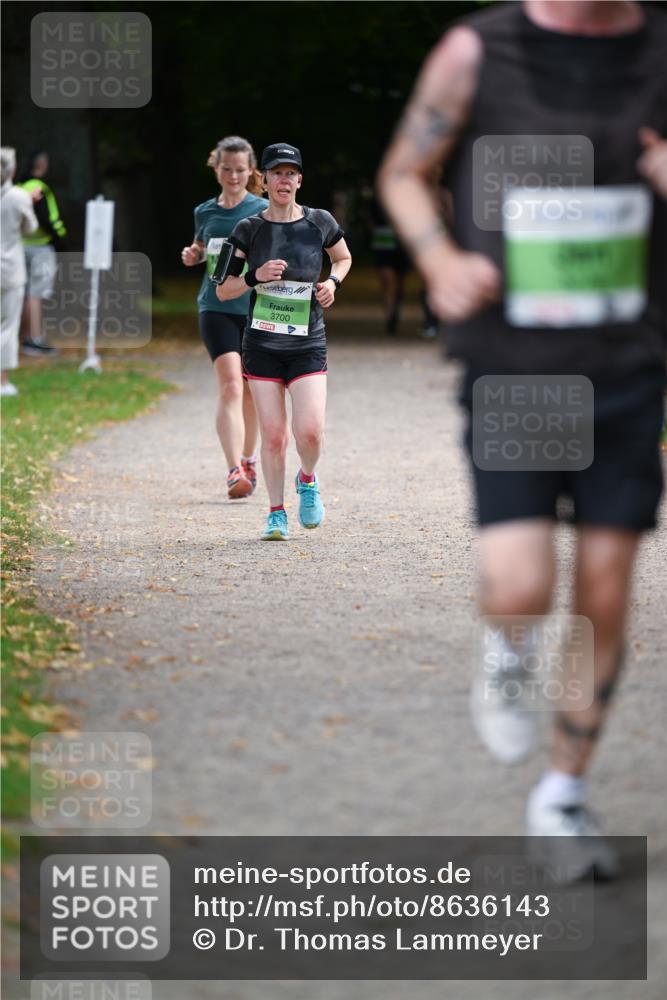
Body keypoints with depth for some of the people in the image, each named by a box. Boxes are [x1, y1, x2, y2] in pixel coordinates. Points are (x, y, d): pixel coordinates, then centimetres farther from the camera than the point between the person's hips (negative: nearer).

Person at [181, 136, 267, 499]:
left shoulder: (264, 211, 0)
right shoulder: (204, 212, 8)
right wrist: (192, 256, 4)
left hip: (256, 308, 0)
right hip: (216, 308, 0)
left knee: (250, 390, 13)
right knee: (230, 386, -16)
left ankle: (247, 459, 35)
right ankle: (235, 471, -24)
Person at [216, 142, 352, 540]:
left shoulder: (320, 222, 1)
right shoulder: (249, 230, -1)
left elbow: (344, 257, 22)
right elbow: (223, 290, 2)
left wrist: (333, 282, 1)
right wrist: (255, 276, -16)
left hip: (308, 343, 0)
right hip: (262, 343, 0)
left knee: (310, 431, -14)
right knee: (273, 435, -1)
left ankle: (308, 479, 18)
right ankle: (277, 513, 15)